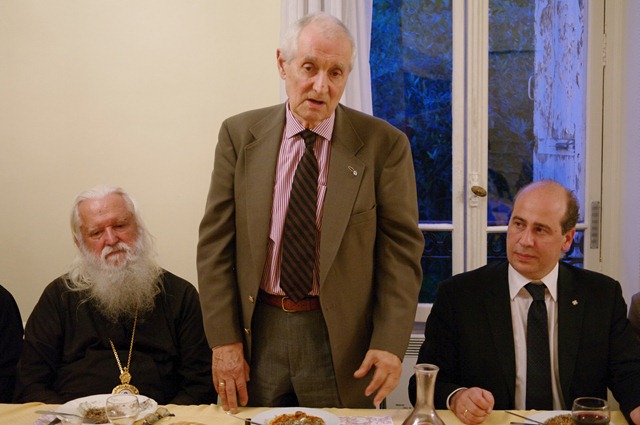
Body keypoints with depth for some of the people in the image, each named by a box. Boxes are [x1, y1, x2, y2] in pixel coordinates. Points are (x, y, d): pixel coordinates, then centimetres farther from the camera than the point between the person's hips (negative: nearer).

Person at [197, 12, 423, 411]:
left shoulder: (384, 144, -5)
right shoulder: (239, 135, 0)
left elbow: (401, 248, -5)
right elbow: (215, 242, 0)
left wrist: (390, 343, -13)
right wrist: (224, 340, -6)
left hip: (341, 341, -1)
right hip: (258, 332, 2)